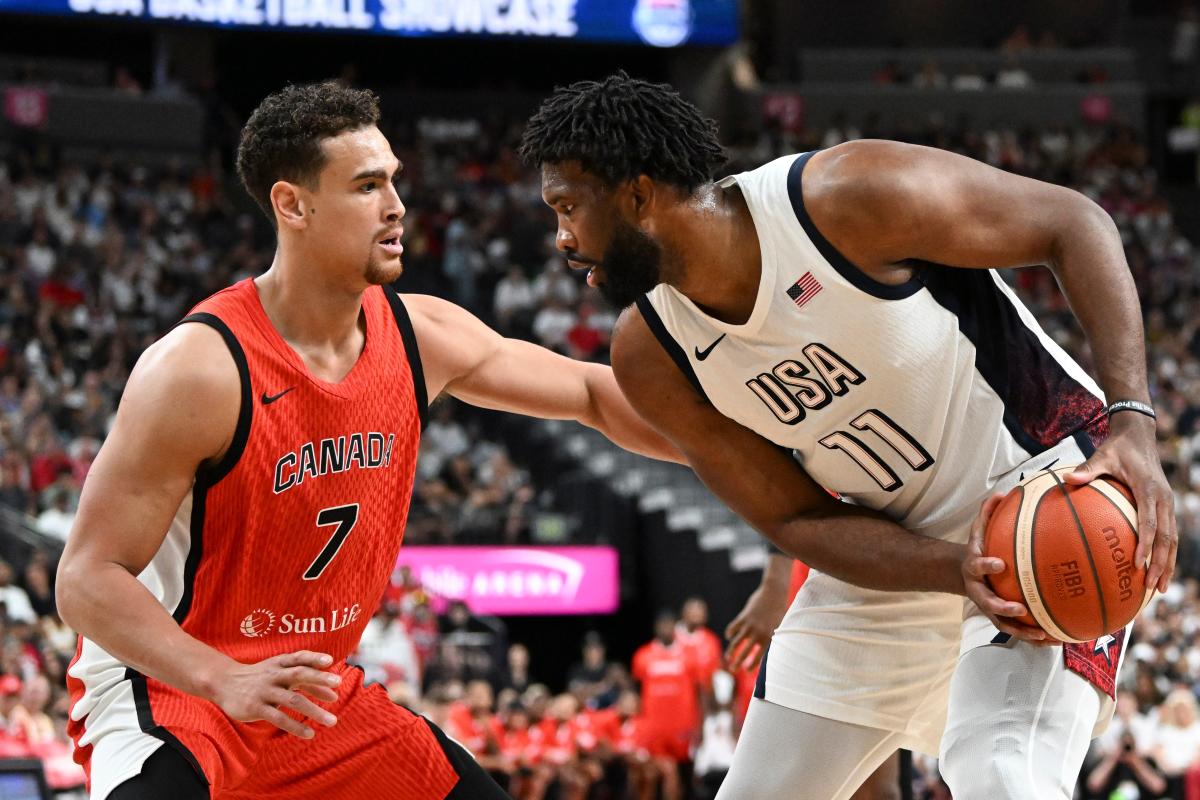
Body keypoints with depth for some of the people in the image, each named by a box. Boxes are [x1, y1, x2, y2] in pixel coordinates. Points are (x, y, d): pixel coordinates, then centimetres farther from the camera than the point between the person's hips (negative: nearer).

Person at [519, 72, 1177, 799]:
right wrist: (954, 571, -25)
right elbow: (796, 520, -5)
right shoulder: (651, 358, -9)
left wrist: (1133, 423, -27)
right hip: (894, 555, 6)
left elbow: (1075, 222, -17)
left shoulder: (846, 198, -26)